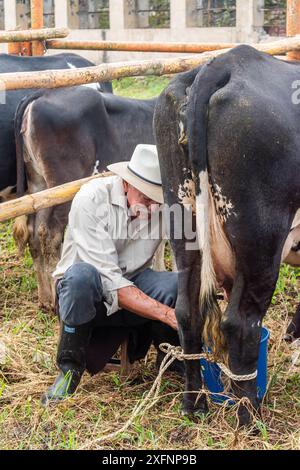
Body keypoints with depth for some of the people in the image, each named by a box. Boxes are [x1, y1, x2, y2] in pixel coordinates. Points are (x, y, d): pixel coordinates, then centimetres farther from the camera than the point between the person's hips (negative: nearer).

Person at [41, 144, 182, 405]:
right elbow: (107, 280, -31)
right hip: (84, 294, -3)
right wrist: (168, 314, -39)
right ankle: (70, 369, -18)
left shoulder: (167, 203, -14)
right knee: (82, 275, -38)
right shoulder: (91, 200, -25)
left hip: (135, 287, 3)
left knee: (178, 284, -28)